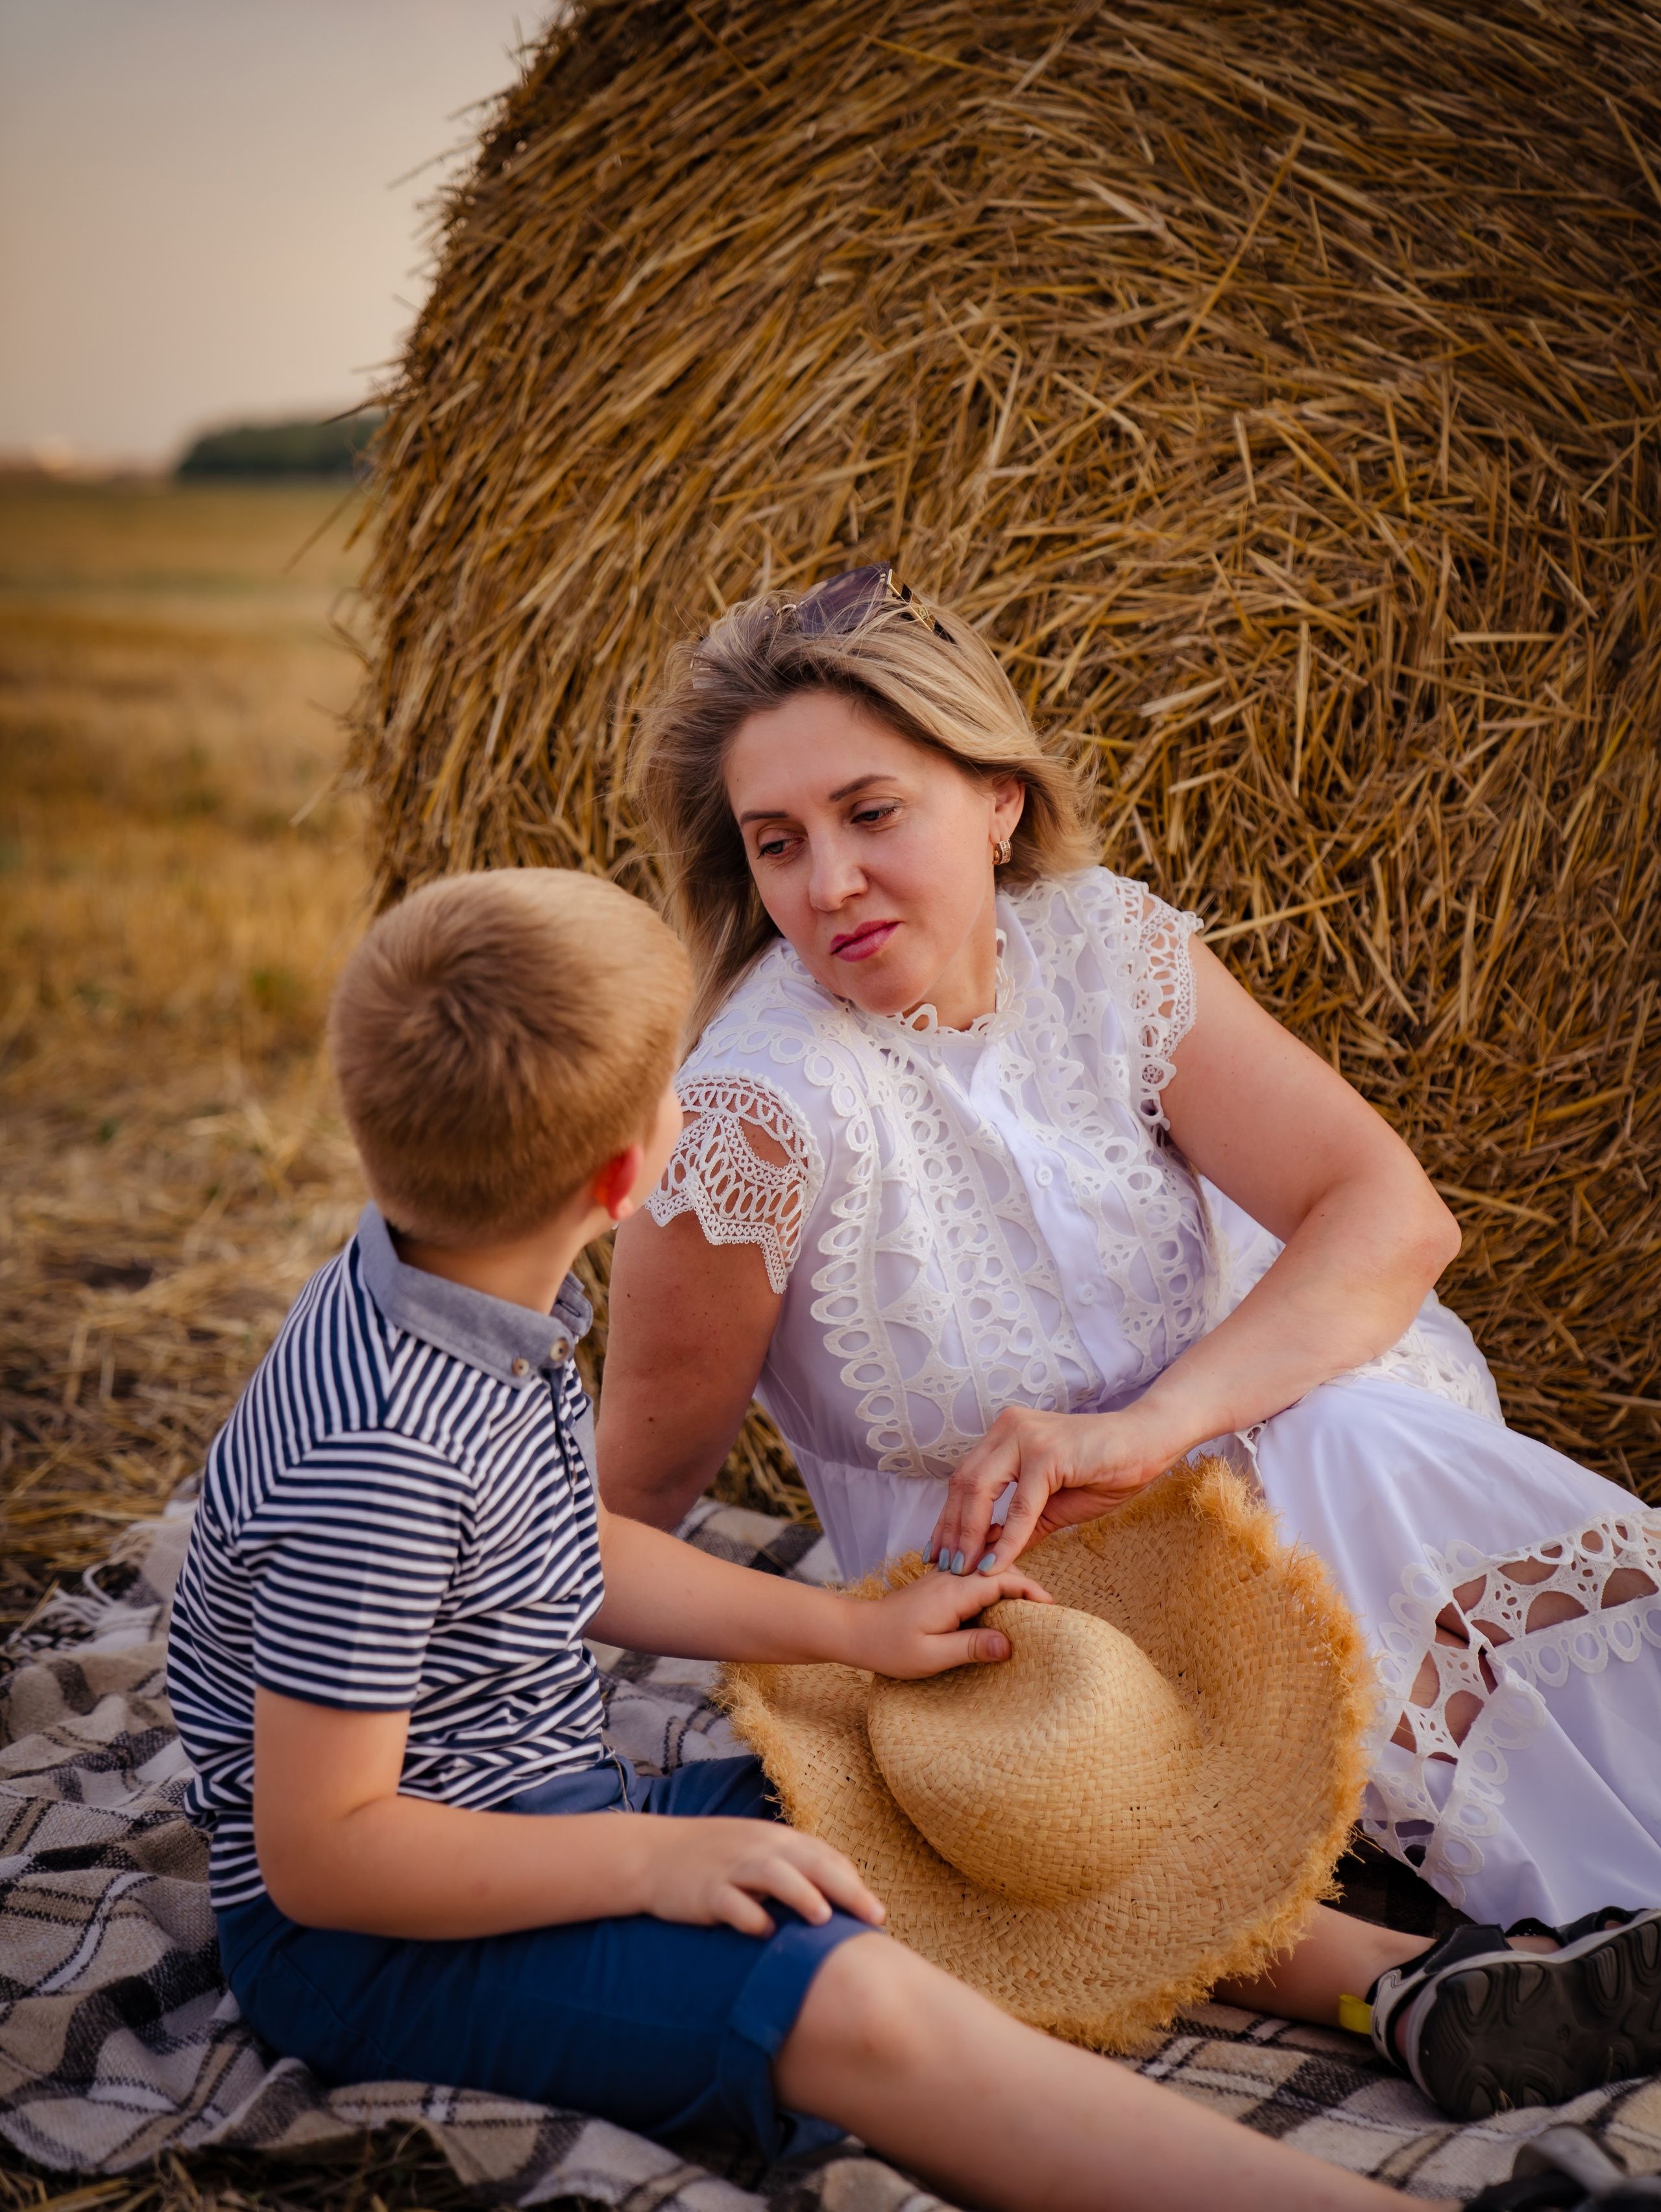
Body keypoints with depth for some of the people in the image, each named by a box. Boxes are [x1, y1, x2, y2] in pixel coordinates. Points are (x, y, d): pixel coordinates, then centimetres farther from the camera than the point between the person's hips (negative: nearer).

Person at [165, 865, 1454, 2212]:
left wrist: (853, 1629, 13)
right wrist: (653, 1860, -27)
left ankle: (1389, 1975, 7)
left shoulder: (481, 1310, 0)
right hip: (373, 1932, -10)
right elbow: (320, 1855, -26)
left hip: (547, 1828, 10)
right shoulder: (379, 1457, -30)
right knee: (854, 2004, -30)